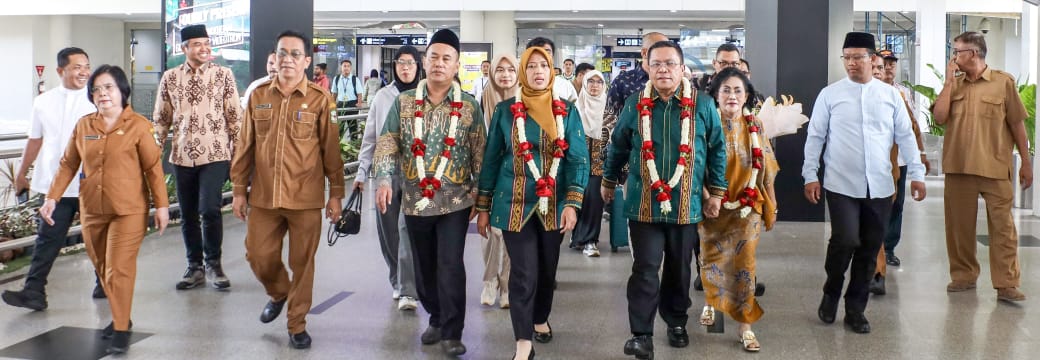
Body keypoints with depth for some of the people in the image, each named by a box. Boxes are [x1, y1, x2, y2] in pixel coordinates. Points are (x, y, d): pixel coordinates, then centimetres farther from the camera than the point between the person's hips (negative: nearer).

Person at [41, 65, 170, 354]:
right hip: (92, 211, 5)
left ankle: (121, 329, 3)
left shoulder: (138, 125, -7)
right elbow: (68, 164, 9)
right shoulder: (83, 126, 5)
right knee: (103, 268, 16)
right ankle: (119, 317, 34)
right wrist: (52, 198, 2)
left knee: (119, 269, -8)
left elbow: (153, 167, -6)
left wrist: (161, 205, -8)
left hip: (128, 211, -5)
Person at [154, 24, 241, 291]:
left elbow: (235, 116, 1)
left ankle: (213, 264, 7)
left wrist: (238, 151, -2)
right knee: (188, 215, 9)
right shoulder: (170, 78, 5)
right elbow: (161, 119, 11)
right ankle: (195, 267, 24)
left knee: (210, 210, -14)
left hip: (215, 154, -3)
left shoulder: (223, 75, 0)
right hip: (182, 156, 3)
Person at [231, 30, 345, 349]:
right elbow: (245, 147, 9)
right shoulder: (258, 96, 5)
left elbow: (331, 150, -1)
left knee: (302, 263, 5)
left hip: (306, 199, -3)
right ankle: (278, 293, 41)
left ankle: (297, 325, 21)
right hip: (263, 197, 3)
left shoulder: (320, 100, -4)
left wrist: (336, 193, -2)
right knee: (258, 257, 9)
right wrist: (239, 190, 8)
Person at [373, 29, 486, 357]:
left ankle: (452, 333, 3)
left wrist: (481, 195, -1)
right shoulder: (404, 102, 2)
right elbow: (388, 143, -1)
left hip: (455, 201, -2)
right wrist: (384, 179, -16)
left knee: (451, 266, -7)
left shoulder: (469, 106, -1)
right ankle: (437, 319, 32)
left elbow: (479, 154, 1)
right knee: (424, 266, 13)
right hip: (415, 201, 3)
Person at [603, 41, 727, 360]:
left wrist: (716, 192, 4)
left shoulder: (703, 105, -2)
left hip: (686, 204, 1)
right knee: (645, 269, -5)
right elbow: (617, 147, 12)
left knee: (680, 269, 14)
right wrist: (608, 182, 20)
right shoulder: (635, 105, 0)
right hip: (644, 203, -1)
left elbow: (717, 149, 5)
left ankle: (676, 322, 32)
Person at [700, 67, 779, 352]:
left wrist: (770, 209, 5)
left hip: (747, 207, 1)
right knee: (711, 260, 12)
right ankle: (710, 302, 40)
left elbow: (766, 170, 4)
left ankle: (745, 324, 8)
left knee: (743, 264, -1)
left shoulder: (755, 127, 0)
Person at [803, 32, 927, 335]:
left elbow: (905, 136, 10)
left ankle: (855, 309, 21)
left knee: (869, 250, 7)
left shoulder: (890, 95, 7)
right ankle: (831, 294, 12)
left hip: (880, 187, 3)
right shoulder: (830, 94, 1)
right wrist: (810, 176, -2)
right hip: (842, 185, -3)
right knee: (845, 241, -16)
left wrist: (916, 174, 5)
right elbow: (815, 137, 2)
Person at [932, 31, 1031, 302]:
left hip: (995, 169, -3)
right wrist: (949, 80, -4)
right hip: (958, 167, 4)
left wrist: (1026, 163, 2)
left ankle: (1007, 284, 1)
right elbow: (940, 118, -3)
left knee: (1002, 226, -3)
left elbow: (1017, 124, 2)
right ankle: (963, 275, 22)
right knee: (959, 225, 10)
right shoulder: (954, 84, 9)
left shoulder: (1003, 81, -1)